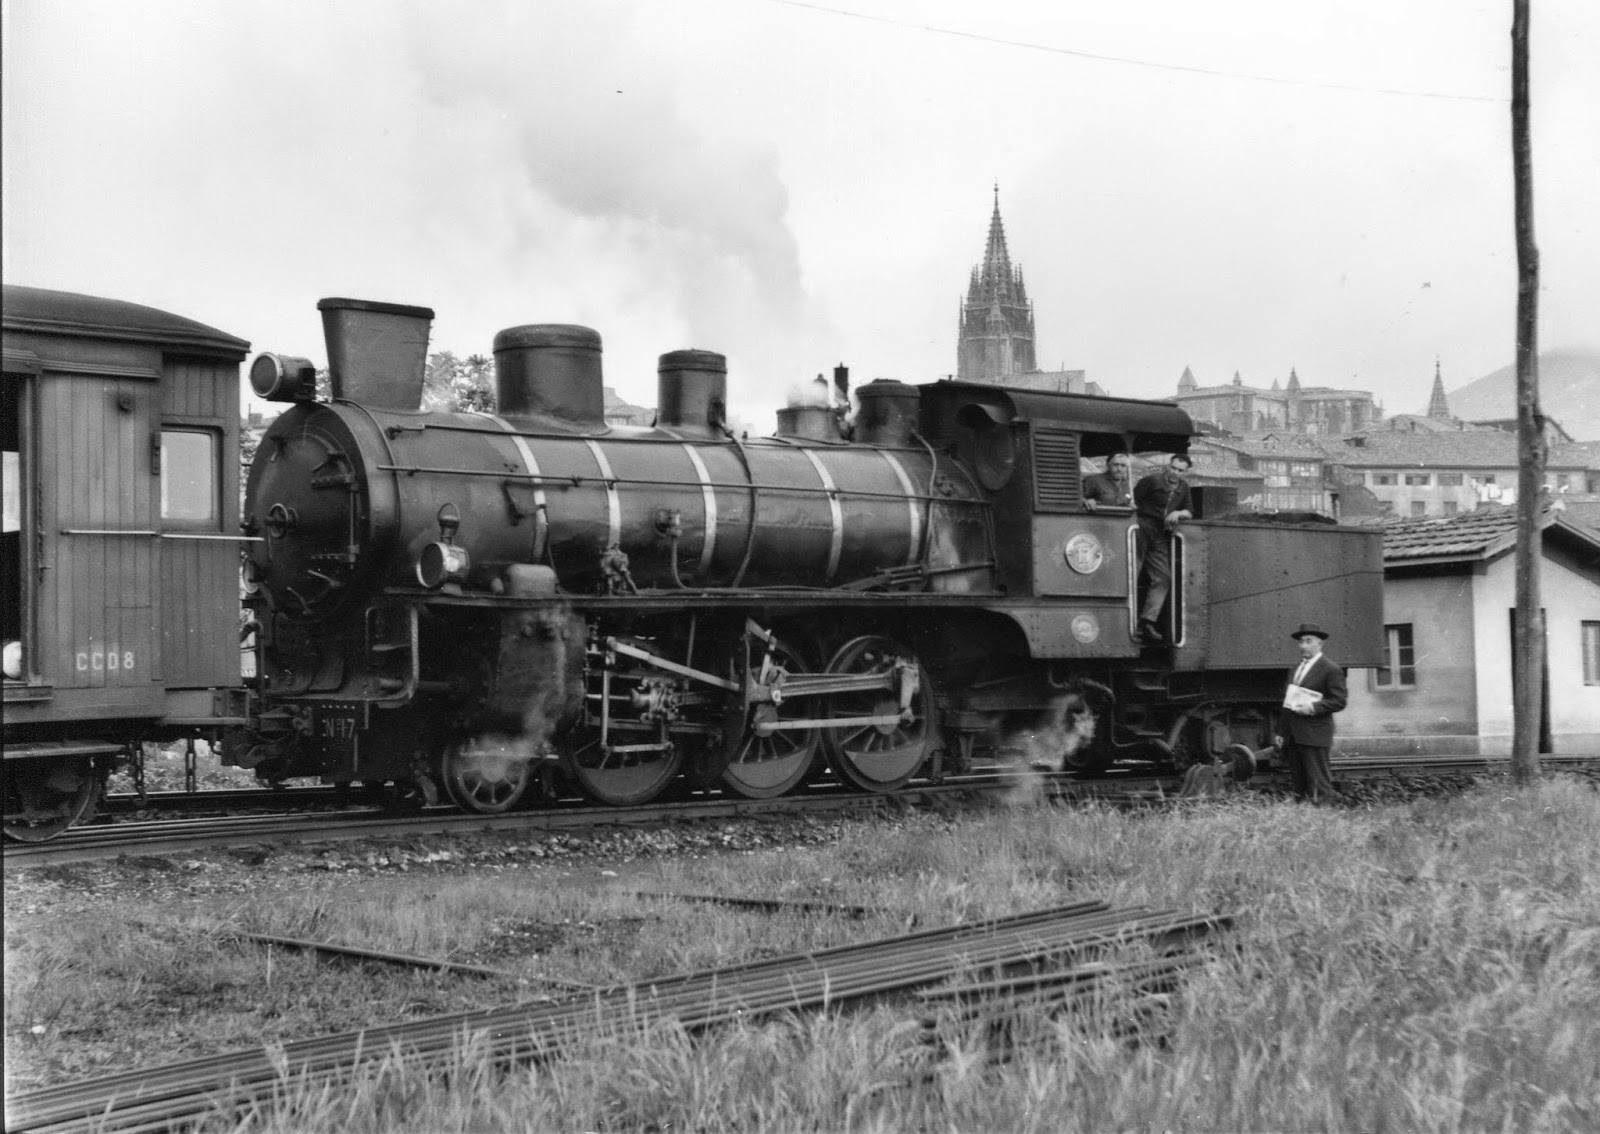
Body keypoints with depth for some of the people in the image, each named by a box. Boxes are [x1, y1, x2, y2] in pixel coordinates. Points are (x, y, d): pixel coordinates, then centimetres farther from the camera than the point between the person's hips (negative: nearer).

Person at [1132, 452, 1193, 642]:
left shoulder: (1183, 487, 14)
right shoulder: (1151, 481, -6)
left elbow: (1190, 512, 16)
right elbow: (1131, 502, -6)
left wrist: (1178, 513, -3)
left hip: (1160, 536, 7)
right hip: (1142, 528, -7)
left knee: (1163, 579, 1)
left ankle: (1148, 621, 0)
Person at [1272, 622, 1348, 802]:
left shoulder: (1331, 670, -3)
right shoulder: (1294, 670, 20)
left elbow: (1339, 701, -8)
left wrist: (1313, 707, -19)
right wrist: (1281, 732, 16)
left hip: (1314, 736, -7)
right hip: (1292, 737, 7)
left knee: (1319, 786, -10)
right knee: (1300, 786, 7)